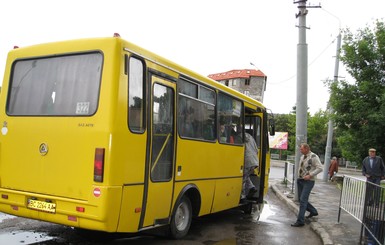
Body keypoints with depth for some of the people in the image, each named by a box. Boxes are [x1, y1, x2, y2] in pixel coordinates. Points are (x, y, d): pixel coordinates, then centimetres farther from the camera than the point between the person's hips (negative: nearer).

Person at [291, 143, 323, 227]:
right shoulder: (302, 157, 11)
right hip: (300, 180, 8)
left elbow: (320, 168, -17)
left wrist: (310, 175, -22)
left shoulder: (313, 157, -12)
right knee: (301, 199, 14)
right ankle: (313, 211, 36)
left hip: (308, 181, -8)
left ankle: (300, 221, -6)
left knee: (303, 200, -11)